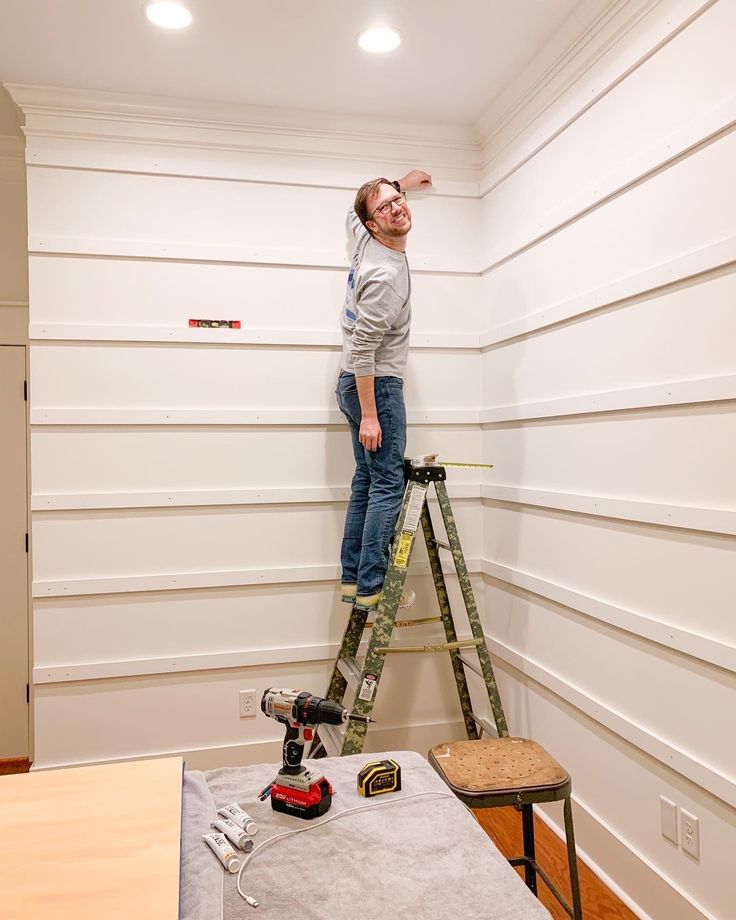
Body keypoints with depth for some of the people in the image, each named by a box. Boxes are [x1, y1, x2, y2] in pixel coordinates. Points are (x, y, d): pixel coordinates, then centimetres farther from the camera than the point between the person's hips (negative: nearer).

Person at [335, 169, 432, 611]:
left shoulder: (365, 239, 7)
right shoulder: (385, 274, -21)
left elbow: (353, 212, 33)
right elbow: (362, 348, -25)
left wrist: (402, 184, 43)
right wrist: (369, 415, -25)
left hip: (359, 383, 10)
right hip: (376, 386, -10)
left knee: (368, 481, 10)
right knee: (388, 485, -8)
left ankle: (353, 578, 14)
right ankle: (372, 587, -6)